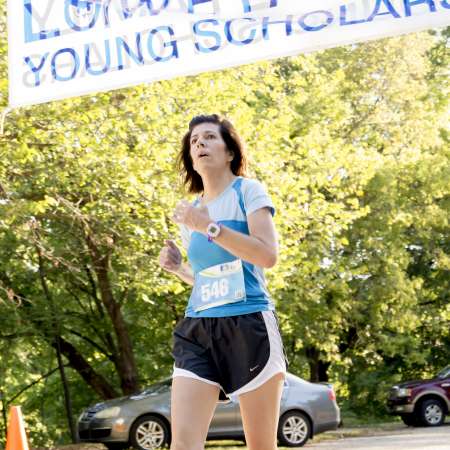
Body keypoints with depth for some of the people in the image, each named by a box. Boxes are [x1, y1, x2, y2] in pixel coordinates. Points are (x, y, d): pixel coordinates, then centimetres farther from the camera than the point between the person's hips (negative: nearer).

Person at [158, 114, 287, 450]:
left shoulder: (248, 191, 2)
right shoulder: (192, 210, 18)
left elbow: (268, 256, -13)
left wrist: (208, 226, -16)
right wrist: (178, 268, 8)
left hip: (248, 325, -5)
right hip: (197, 329, 5)